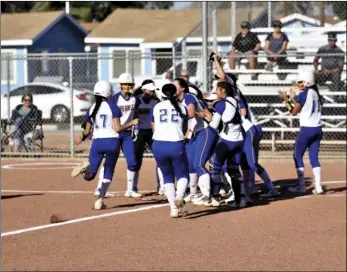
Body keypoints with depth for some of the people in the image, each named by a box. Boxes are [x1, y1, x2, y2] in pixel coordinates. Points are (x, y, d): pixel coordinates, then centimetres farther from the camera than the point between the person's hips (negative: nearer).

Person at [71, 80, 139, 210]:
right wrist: (132, 123, 5)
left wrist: (82, 137, 35)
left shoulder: (91, 109, 9)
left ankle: (86, 167, -33)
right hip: (112, 142, -2)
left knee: (89, 175, 4)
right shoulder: (113, 107, -3)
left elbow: (87, 131, 14)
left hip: (97, 142, 2)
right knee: (108, 173, 16)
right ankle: (99, 201, 4)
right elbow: (117, 128, -9)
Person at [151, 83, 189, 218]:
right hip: (176, 145, -1)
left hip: (159, 145, 1)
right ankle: (179, 197, -17)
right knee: (183, 175, 14)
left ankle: (173, 207, 5)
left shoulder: (156, 107, 9)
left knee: (168, 176, 17)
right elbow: (184, 130, 14)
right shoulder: (182, 108, 8)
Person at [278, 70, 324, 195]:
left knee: (298, 156, 5)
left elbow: (294, 112, -7)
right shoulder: (316, 94, 12)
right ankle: (318, 187, 2)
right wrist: (293, 98, 20)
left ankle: (301, 186, 3)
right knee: (314, 157, 9)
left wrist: (286, 99, 1)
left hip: (306, 129, -7)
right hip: (317, 129, 7)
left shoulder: (303, 94, -11)